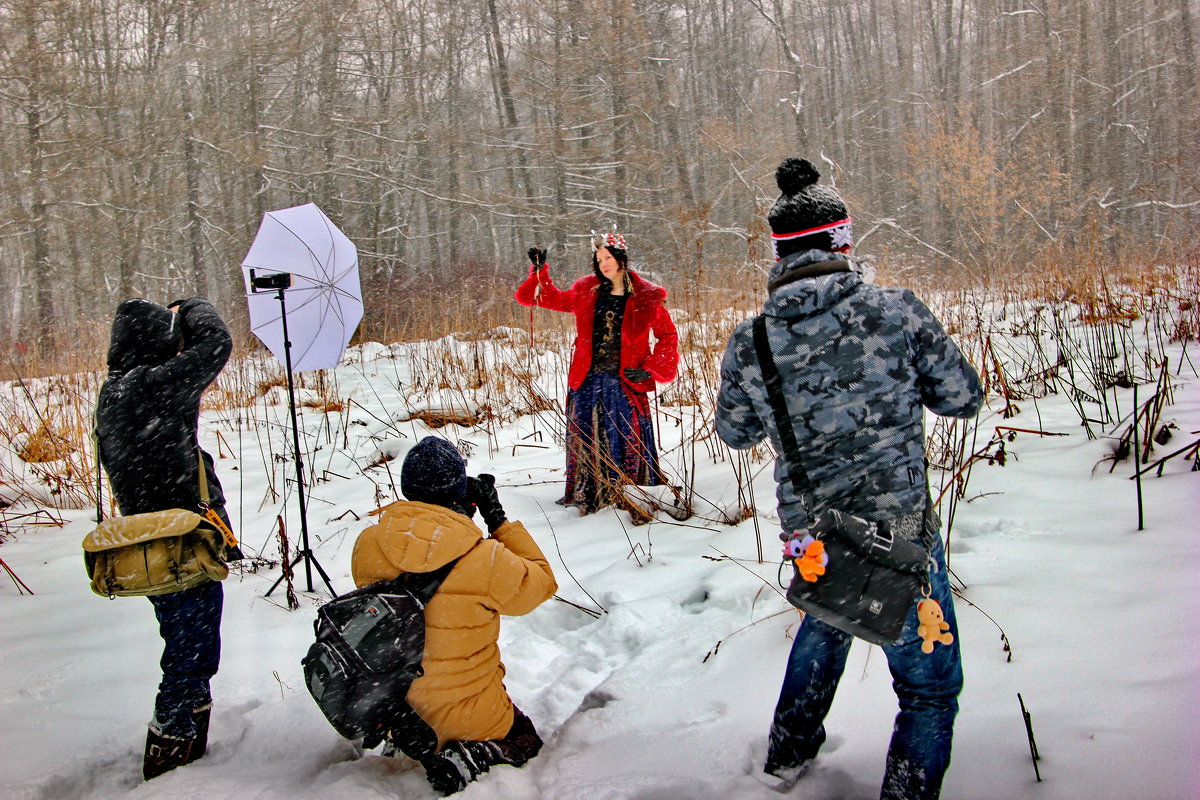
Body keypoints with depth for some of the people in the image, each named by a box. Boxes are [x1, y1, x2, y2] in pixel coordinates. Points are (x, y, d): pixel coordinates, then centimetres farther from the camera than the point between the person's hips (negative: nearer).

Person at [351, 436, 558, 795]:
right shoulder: (483, 559, -24)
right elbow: (541, 584, -5)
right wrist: (498, 518, -3)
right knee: (525, 740, 23)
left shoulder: (368, 546, -12)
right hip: (465, 719, -6)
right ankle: (470, 758, -5)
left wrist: (459, 515, 4)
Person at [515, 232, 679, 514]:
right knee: (585, 441, 6)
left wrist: (649, 368, -5)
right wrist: (540, 271, 11)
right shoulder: (585, 292, 8)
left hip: (625, 382, -3)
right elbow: (551, 298, 24)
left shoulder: (646, 298, -1)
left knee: (627, 442, -2)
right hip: (588, 381, 3)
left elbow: (667, 336, 5)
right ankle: (586, 497, 17)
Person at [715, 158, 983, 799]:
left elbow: (735, 433, 8)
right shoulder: (895, 311, -15)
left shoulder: (749, 344, -9)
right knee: (930, 686, 17)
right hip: (900, 536, -4)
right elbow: (963, 398, -3)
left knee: (823, 620, 36)